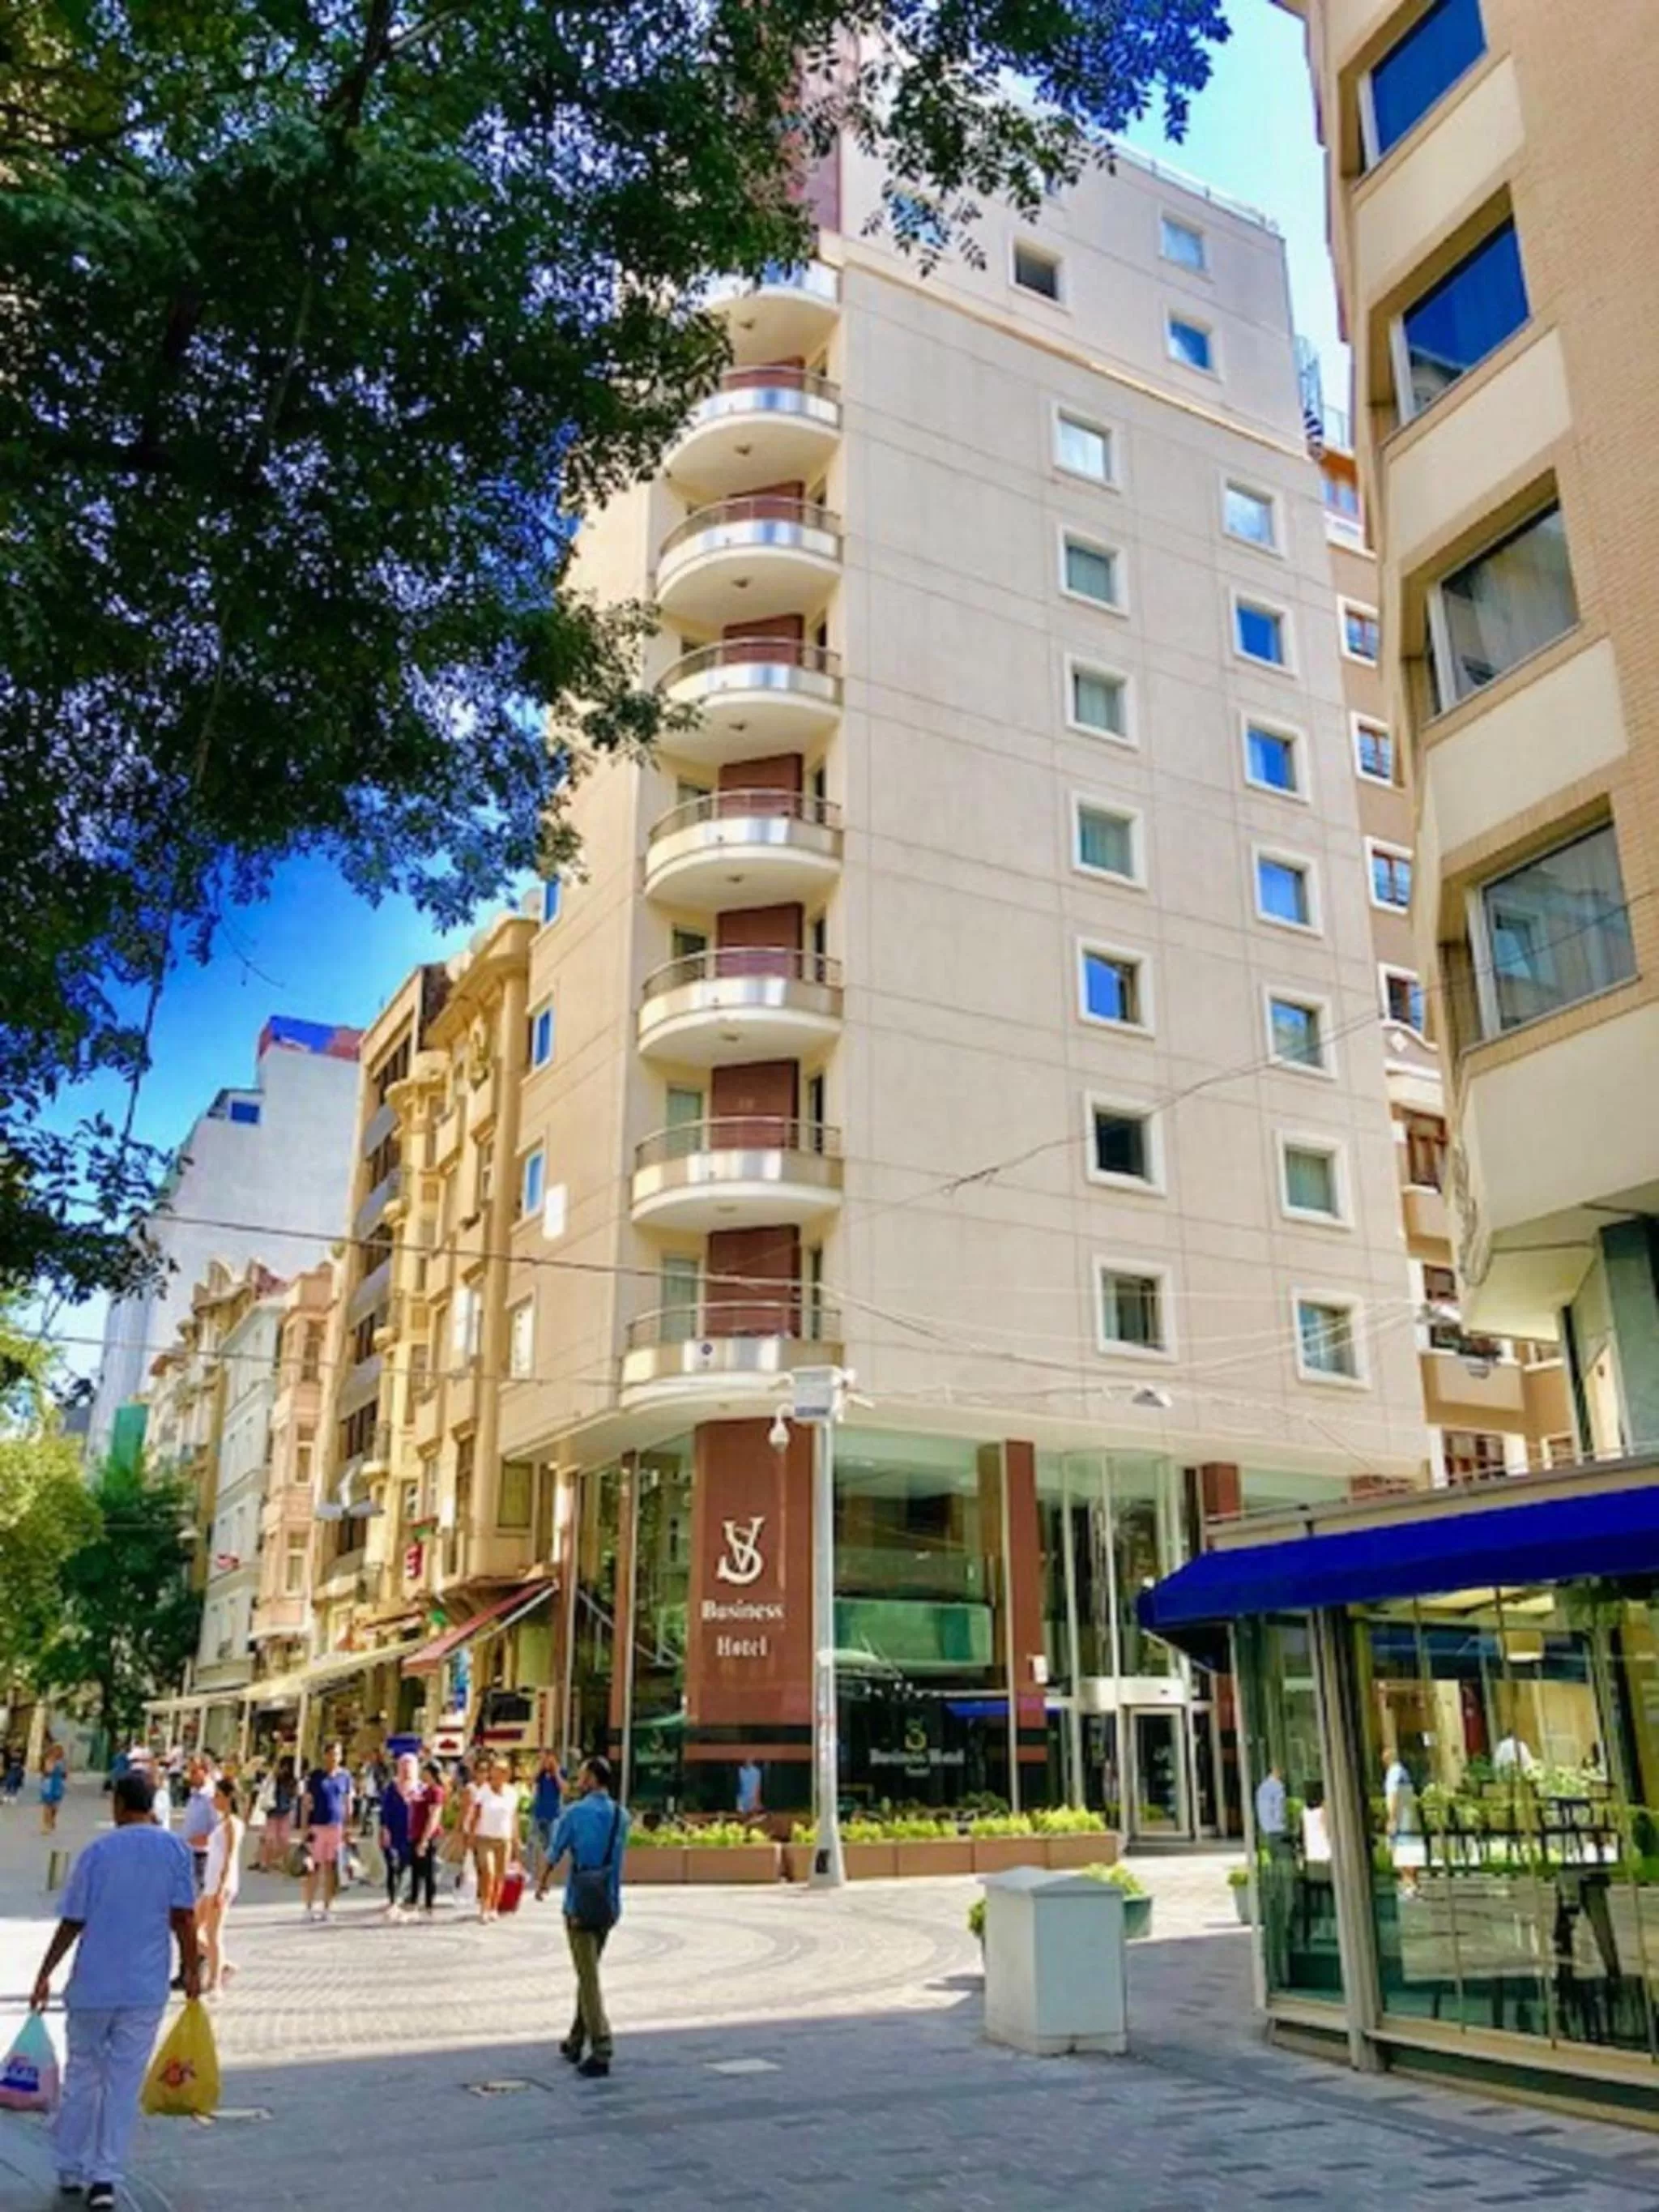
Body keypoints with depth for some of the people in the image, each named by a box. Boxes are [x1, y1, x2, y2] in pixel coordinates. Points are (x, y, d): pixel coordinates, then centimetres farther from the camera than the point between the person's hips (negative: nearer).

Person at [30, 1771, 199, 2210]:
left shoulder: (97, 1851, -5)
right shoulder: (175, 1850, -2)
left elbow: (71, 1923, -4)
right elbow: (183, 1917, -5)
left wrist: (45, 1975, 7)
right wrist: (192, 1969, 4)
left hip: (92, 1985, 0)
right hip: (146, 1988, 0)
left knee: (82, 2074, 17)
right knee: (124, 2083, 7)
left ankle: (71, 2169, 24)